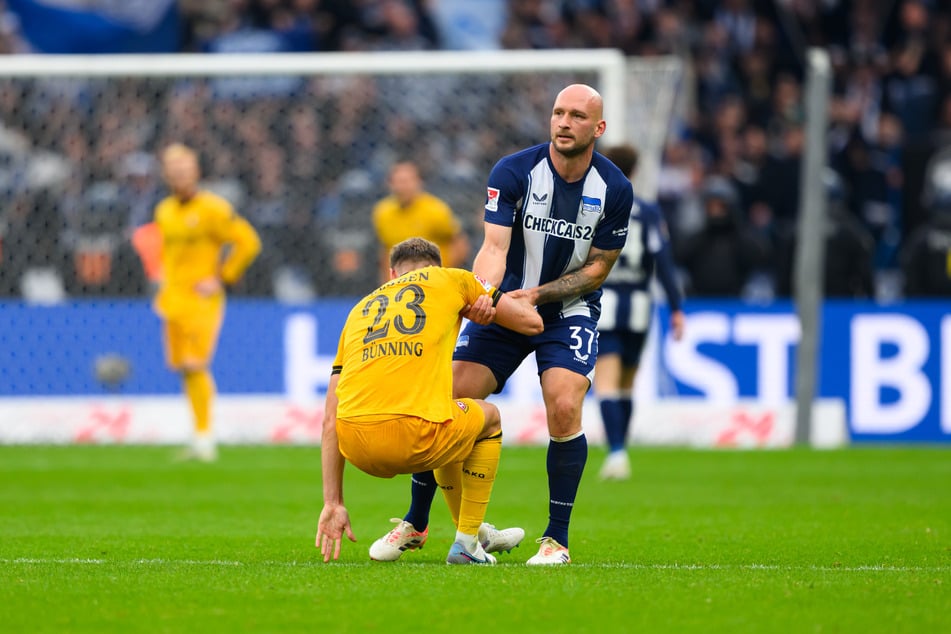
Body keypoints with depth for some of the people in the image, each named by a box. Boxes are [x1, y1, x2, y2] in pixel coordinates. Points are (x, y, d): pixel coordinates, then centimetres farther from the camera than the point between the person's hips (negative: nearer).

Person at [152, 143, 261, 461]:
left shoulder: (213, 208, -9)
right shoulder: (164, 211, 13)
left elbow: (249, 243, -9)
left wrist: (222, 279, -10)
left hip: (202, 300, -7)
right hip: (174, 299, 7)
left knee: (195, 364, -15)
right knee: (182, 367, 5)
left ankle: (204, 438, -11)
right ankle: (202, 434, 13)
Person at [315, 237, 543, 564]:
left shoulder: (361, 308, 27)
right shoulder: (451, 280, 17)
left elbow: (330, 419, 22)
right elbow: (532, 322, 24)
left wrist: (333, 503, 23)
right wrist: (490, 304, 45)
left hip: (355, 447, 5)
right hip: (413, 439, -5)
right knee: (489, 417, 31)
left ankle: (474, 532, 53)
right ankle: (467, 543, 27)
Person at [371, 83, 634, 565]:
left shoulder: (614, 189, -11)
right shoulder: (513, 172, -14)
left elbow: (598, 266, -5)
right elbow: (494, 246, -22)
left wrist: (538, 294, -18)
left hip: (569, 310, -1)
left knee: (564, 408, -23)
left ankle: (557, 537, -8)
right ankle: (415, 522, 10)